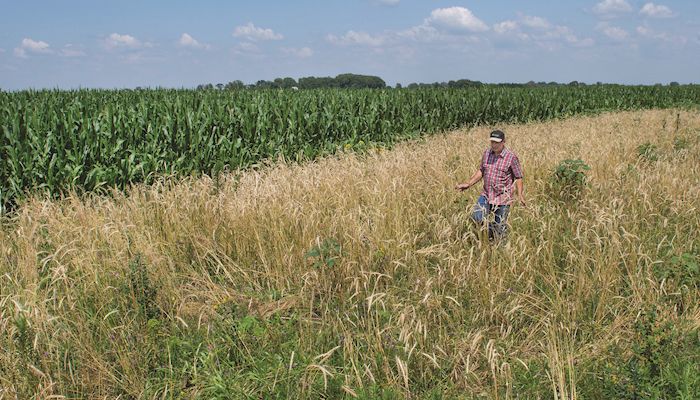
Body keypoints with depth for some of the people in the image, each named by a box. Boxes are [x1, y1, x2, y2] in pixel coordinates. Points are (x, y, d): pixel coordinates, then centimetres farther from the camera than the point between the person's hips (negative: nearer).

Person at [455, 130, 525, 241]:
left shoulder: (511, 157, -9)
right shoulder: (487, 153, 5)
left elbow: (518, 177, -5)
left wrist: (520, 195, -16)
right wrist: (468, 184, 8)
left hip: (502, 198, -4)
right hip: (486, 195, 4)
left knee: (500, 229, 3)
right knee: (476, 218, -14)